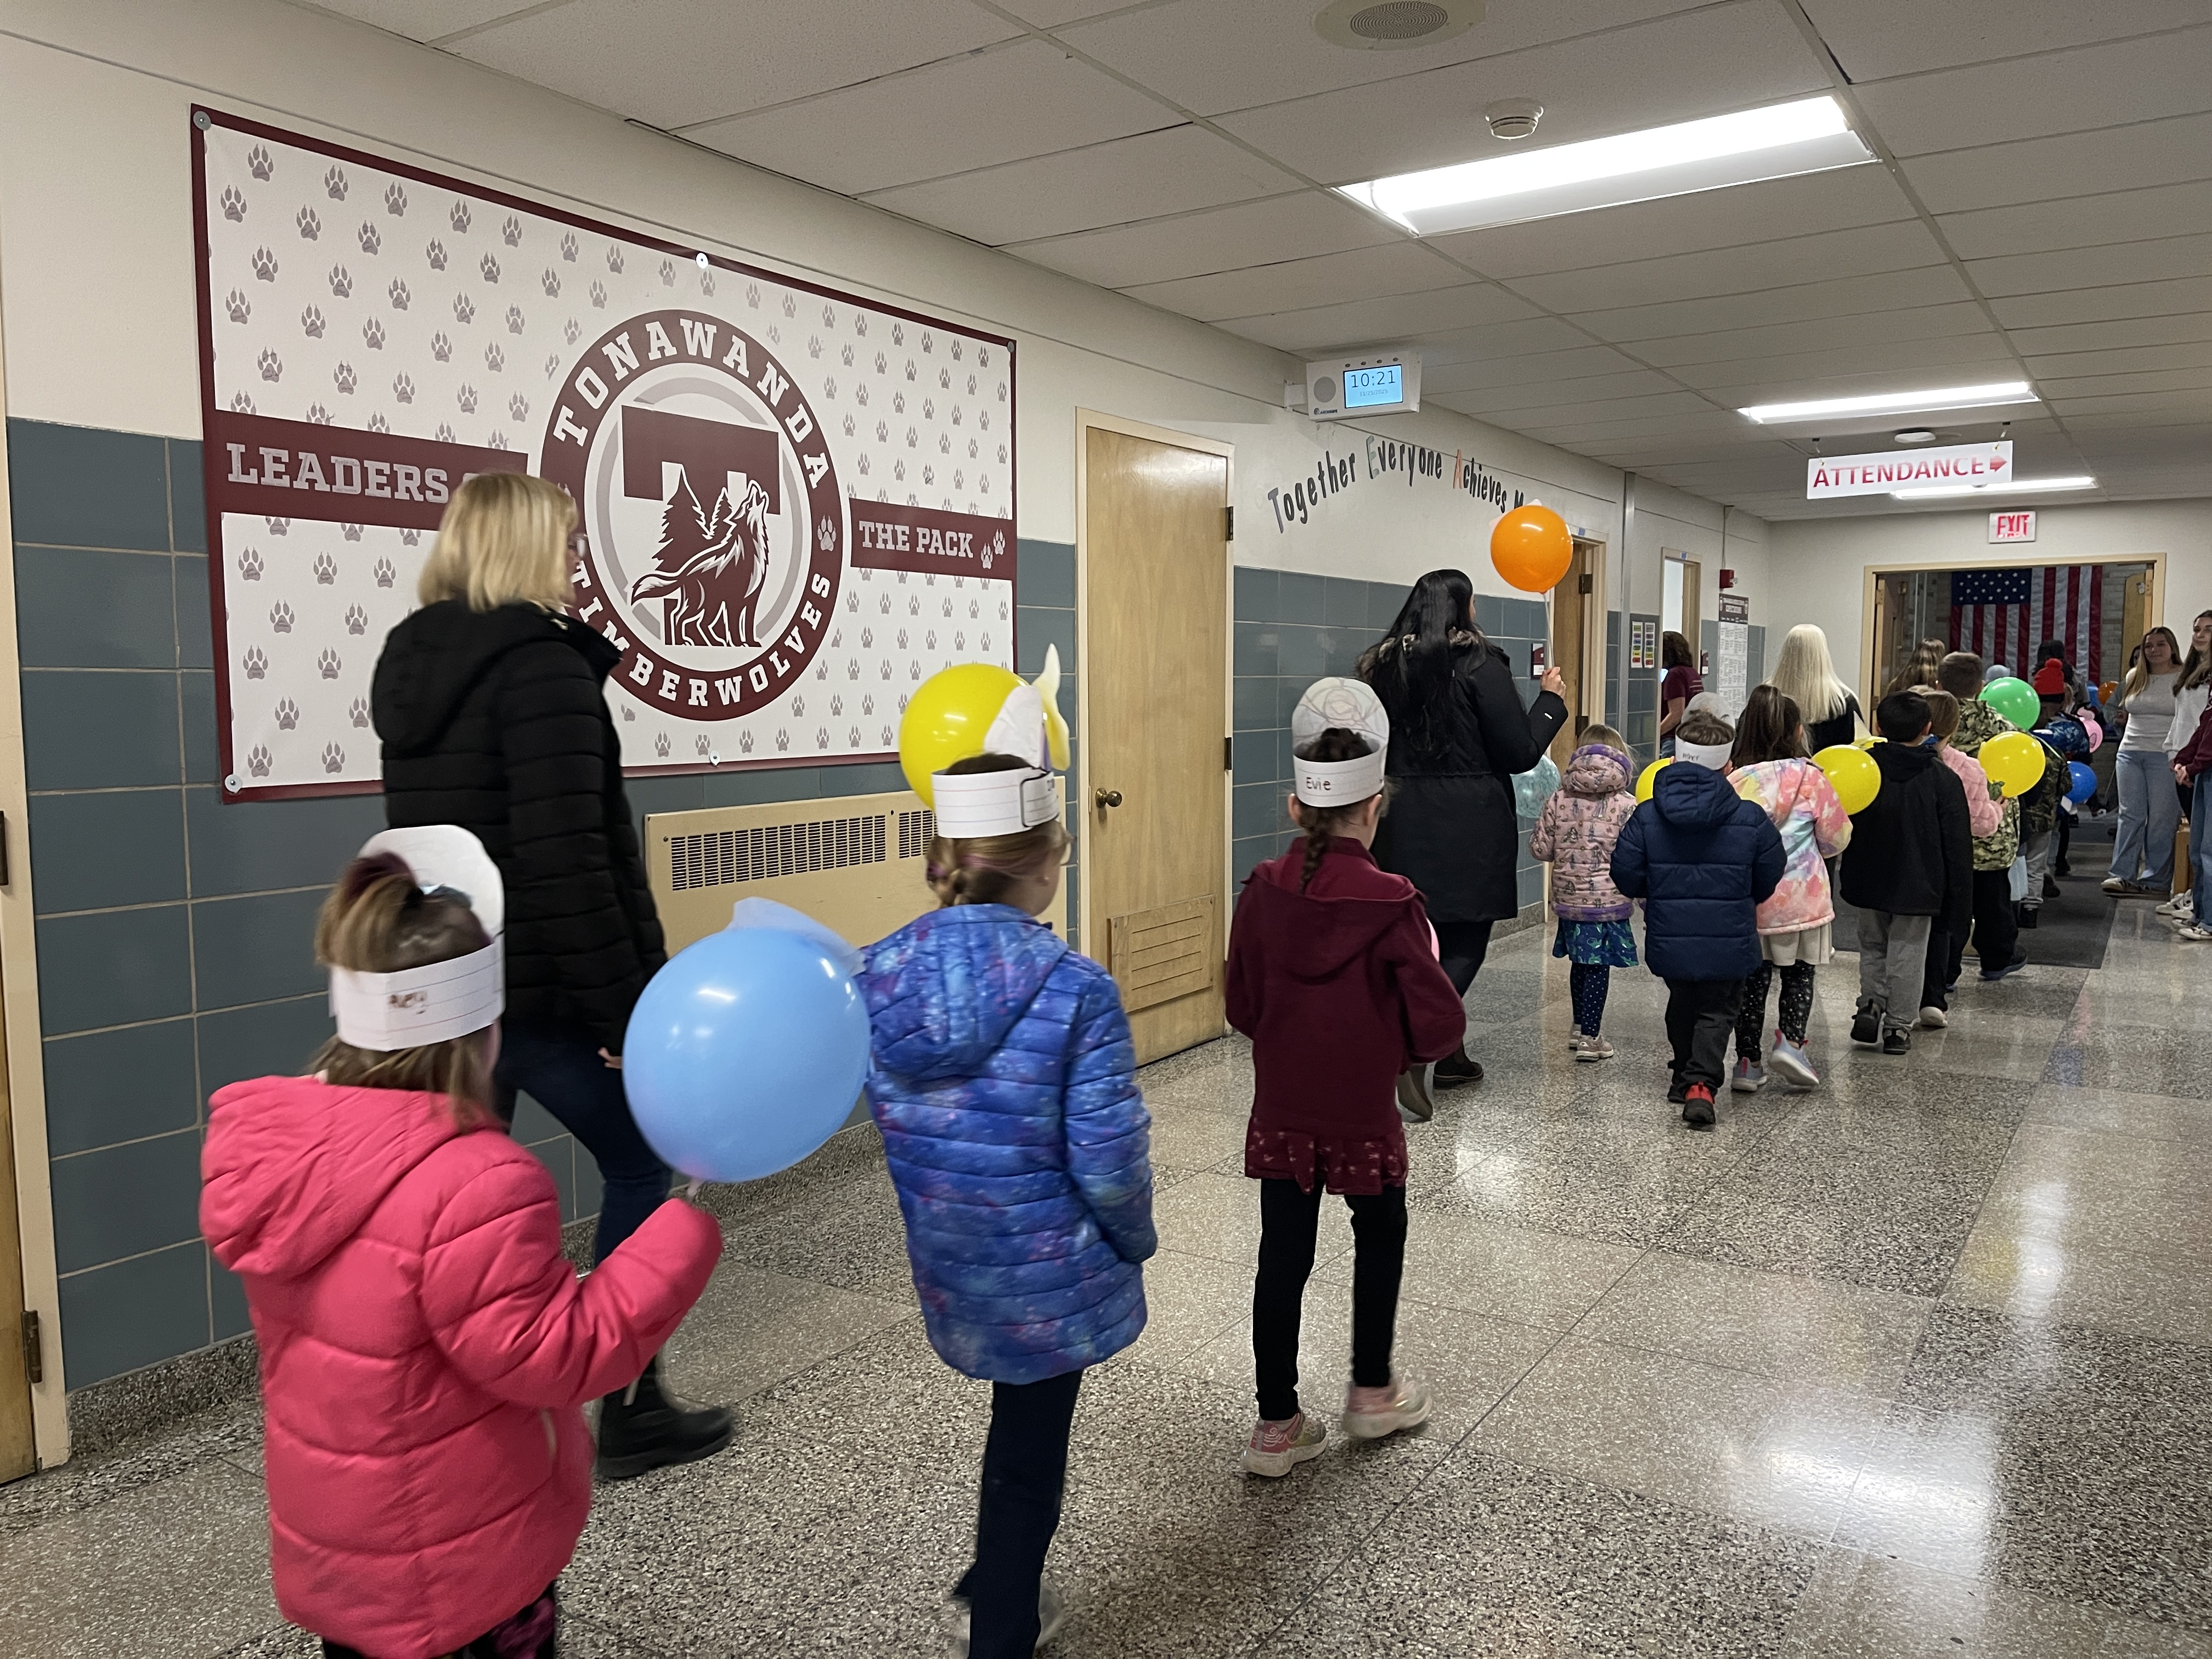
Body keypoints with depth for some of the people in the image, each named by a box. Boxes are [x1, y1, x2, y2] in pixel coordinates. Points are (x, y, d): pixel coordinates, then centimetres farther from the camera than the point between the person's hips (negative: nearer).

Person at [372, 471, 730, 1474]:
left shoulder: (409, 665, 11)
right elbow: (566, 861, -23)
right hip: (546, 995, -8)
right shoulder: (542, 667, -16)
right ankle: (631, 1414, 19)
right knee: (641, 1171, 10)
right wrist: (624, 1009, -19)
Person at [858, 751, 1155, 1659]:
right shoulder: (1076, 991, -24)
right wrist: (1134, 1242, -2)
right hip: (1050, 1272, -5)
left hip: (946, 1268, 5)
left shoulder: (876, 974, -10)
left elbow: (888, 1114, 2)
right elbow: (1108, 1162, -20)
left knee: (1019, 1422, 31)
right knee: (1030, 1455, 18)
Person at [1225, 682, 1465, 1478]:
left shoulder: (1263, 892, -8)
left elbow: (1242, 1007, 1)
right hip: (1361, 1113, -3)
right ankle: (1371, 1389, 36)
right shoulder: (1390, 903, -18)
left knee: (1283, 1256, 11)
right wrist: (1390, 1044, 4)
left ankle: (1277, 1424, 20)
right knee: (1380, 1232, 22)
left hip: (1281, 1108, 3)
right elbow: (1439, 1024, -17)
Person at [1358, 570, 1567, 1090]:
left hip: (1404, 826, 6)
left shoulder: (1384, 665, 7)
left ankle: (1441, 1052, 21)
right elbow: (1521, 752, -8)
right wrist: (1550, 699, 6)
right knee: (1464, 942, 1)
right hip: (1469, 828, -5)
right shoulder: (1479, 665, -10)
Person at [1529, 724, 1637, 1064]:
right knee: (1598, 968, 2)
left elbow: (1540, 848, 2)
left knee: (1579, 963, 19)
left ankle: (1580, 1027, 33)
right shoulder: (1626, 805, -10)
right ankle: (1590, 1037, 4)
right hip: (1608, 900, -4)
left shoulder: (1558, 799, -1)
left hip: (1568, 897, 4)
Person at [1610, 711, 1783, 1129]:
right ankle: (1702, 1082, -12)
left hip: (1669, 938, 2)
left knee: (1682, 1005, 23)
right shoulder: (1750, 819, -8)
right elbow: (1769, 878, 2)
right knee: (1717, 1012, 7)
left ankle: (1685, 1075, 36)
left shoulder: (1647, 816, -8)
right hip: (1728, 941, -2)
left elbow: (1626, 875, -6)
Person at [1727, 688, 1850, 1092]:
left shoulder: (1735, 780, -6)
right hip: (1800, 899, -1)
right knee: (1799, 975, 16)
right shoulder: (1811, 778, -8)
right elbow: (1836, 838, 1)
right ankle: (1791, 1040, -2)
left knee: (1752, 979, 10)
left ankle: (1748, 1062, 14)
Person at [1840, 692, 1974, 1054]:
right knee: (1907, 954, 7)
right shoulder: (1944, 779, -9)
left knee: (1872, 947, 18)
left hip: (1869, 882, 2)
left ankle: (1870, 1008, 8)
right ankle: (1898, 1027, 12)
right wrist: (1960, 899, 0)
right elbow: (1958, 844, -6)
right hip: (1918, 887, -1)